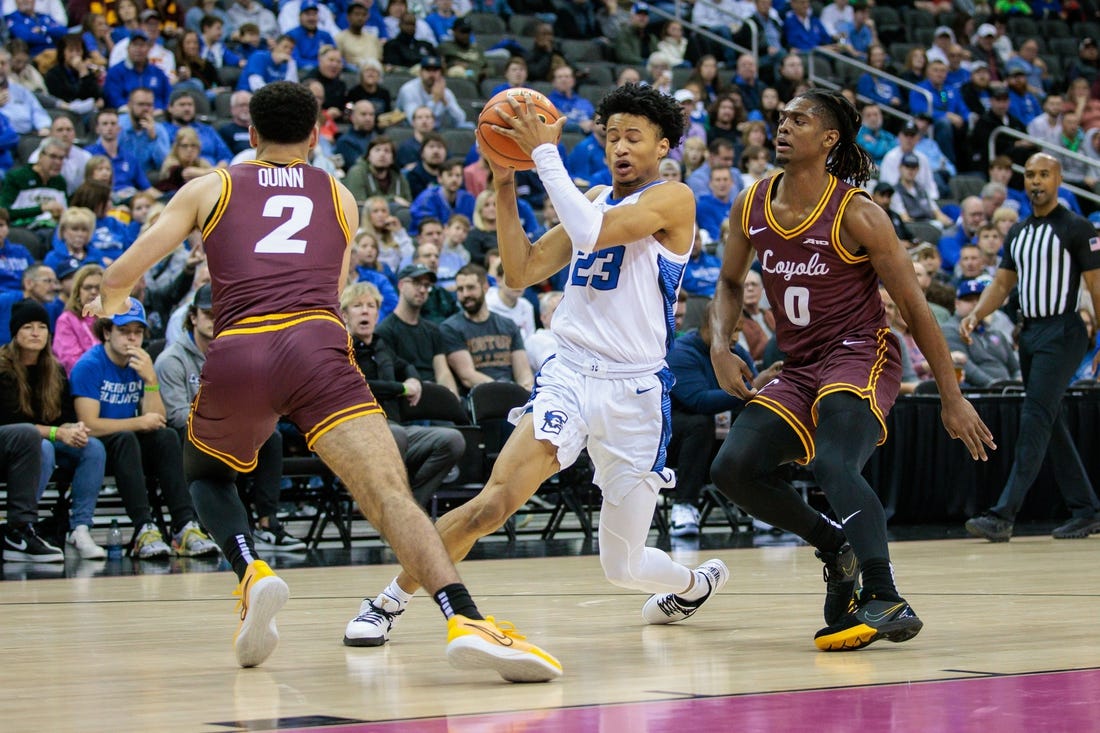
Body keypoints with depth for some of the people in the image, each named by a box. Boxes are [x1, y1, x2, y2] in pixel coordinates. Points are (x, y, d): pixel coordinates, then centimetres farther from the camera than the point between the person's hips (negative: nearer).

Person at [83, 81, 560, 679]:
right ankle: (464, 621, -38)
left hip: (236, 357, 1)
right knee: (390, 494, -14)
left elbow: (121, 275, 19)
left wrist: (109, 303, 43)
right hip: (316, 346, -1)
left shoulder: (210, 188, 24)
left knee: (205, 473, 30)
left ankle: (252, 573, 2)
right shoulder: (340, 198, 28)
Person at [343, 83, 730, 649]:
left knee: (623, 569, 6)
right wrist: (505, 183, 4)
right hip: (567, 375, 3)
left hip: (634, 393, -3)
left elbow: (593, 233, -20)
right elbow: (522, 272, 12)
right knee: (493, 502, -22)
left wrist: (545, 153, -16)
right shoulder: (595, 199, 17)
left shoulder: (673, 199, -4)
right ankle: (388, 602, -11)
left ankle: (695, 583, 40)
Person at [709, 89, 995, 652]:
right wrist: (720, 346, -1)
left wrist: (952, 398, -10)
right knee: (733, 469, -8)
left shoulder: (855, 214, -14)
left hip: (860, 357, -7)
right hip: (798, 369, 7)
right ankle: (835, 546, 12)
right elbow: (731, 283, 20)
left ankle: (886, 604, -40)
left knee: (834, 466, -31)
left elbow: (914, 307, -9)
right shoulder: (750, 209, 2)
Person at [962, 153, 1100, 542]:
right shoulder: (1018, 233, 15)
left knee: (1035, 422, -14)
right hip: (1029, 332, 8)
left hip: (1062, 332, -8)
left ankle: (1003, 516, -21)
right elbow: (1002, 283, 16)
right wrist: (975, 315, -1)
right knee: (1051, 424, 11)